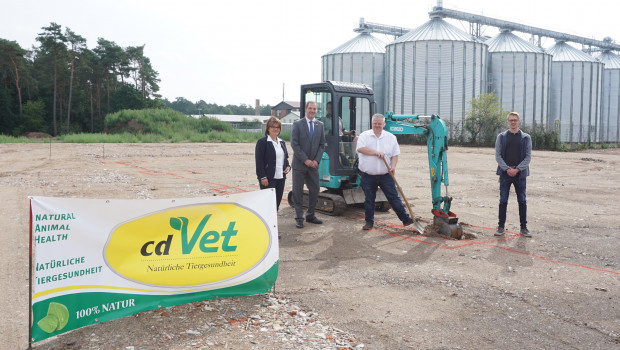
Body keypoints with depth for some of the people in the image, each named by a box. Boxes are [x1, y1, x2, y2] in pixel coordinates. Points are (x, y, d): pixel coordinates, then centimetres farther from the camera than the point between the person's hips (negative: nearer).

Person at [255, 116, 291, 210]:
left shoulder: (282, 142, 17)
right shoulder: (262, 142, -5)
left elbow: (285, 158, 25)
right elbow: (259, 161, -10)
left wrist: (288, 167, 4)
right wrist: (263, 177, -16)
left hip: (281, 177, 7)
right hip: (268, 178, -7)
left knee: (277, 201, 8)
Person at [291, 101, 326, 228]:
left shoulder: (320, 125, 8)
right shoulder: (297, 124, -4)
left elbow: (322, 144, 8)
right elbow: (294, 144, -9)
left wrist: (316, 160, -5)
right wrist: (305, 160, -14)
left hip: (313, 164, 4)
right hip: (299, 164, -4)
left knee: (315, 190, 7)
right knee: (298, 191, 1)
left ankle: (310, 215, 22)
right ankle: (299, 218, 10)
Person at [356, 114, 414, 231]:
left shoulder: (391, 137, 8)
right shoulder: (364, 136, 1)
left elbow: (395, 154, 8)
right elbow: (360, 149, -16)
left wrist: (393, 166, -8)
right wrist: (376, 152, -17)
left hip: (385, 175, 1)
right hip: (368, 176, -1)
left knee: (394, 197, 3)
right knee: (369, 200, 8)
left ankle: (405, 218, 7)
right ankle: (369, 222, 19)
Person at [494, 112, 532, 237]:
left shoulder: (526, 138, 6)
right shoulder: (501, 137, 6)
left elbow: (528, 157, 1)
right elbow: (498, 155, 2)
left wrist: (517, 169, -11)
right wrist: (507, 169, -10)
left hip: (520, 174, 0)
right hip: (505, 174, 0)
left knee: (522, 201, 4)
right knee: (503, 201, 3)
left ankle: (524, 227, 13)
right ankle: (501, 226, 11)